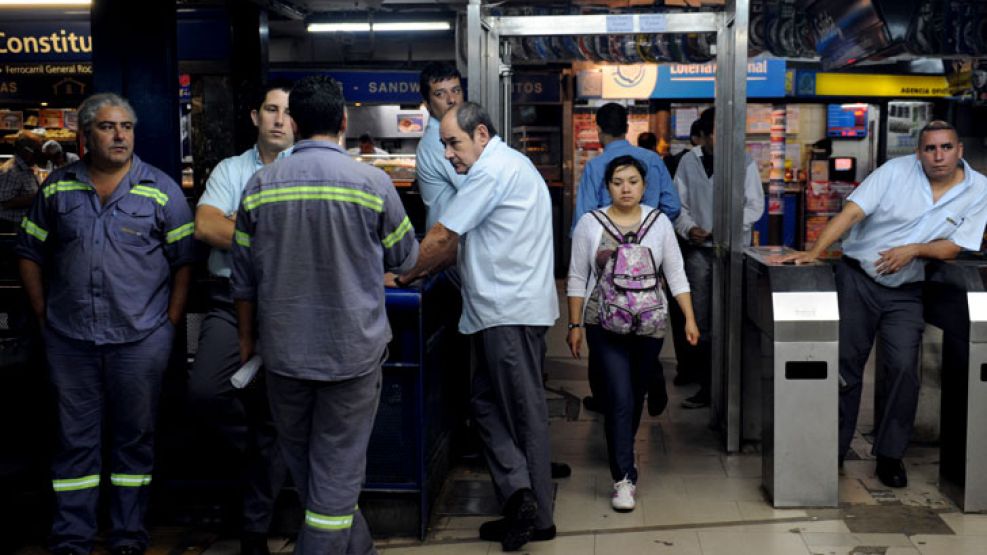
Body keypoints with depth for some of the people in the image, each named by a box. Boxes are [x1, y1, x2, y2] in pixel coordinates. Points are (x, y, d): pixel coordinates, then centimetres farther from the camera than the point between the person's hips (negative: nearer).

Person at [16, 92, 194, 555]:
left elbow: (184, 262, -1)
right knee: (75, 439, 10)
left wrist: (170, 324, -6)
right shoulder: (57, 188, 5)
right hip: (69, 340, 2)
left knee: (134, 439, 9)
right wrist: (43, 314, 5)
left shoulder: (162, 191, -1)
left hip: (140, 339, -2)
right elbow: (29, 254, 12)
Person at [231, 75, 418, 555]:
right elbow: (404, 258, 6)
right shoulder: (372, 182, -10)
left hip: (284, 351, 3)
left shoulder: (261, 185, -4)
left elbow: (243, 279, 4)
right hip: (353, 352, -2)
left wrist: (247, 339, 19)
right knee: (338, 469, 7)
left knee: (303, 462, 21)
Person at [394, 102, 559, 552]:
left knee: (524, 410, -6)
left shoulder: (493, 169, -12)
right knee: (487, 403, 10)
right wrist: (419, 271, 15)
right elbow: (460, 242, 22)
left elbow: (442, 237, -10)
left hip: (511, 311, -10)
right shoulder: (508, 165, 21)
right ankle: (523, 503, 10)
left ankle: (533, 512, 0)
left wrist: (402, 276, 2)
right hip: (504, 311, 10)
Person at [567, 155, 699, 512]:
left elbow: (675, 274, 3)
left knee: (636, 396, 15)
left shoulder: (659, 222, 2)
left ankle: (621, 452, 39)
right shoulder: (590, 224, -2)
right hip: (606, 325, -2)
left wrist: (690, 319, -2)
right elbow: (577, 279, 1)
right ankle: (624, 478, -5)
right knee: (620, 398, -11)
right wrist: (574, 326, 0)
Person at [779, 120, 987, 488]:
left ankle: (890, 455, 7)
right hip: (857, 279, -1)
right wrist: (814, 252, -24)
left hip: (905, 293, 1)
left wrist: (914, 249, -18)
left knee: (904, 368, -10)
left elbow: (954, 246, -1)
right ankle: (833, 451, 15)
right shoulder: (896, 171, -6)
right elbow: (851, 212, -14)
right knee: (845, 366, 1)